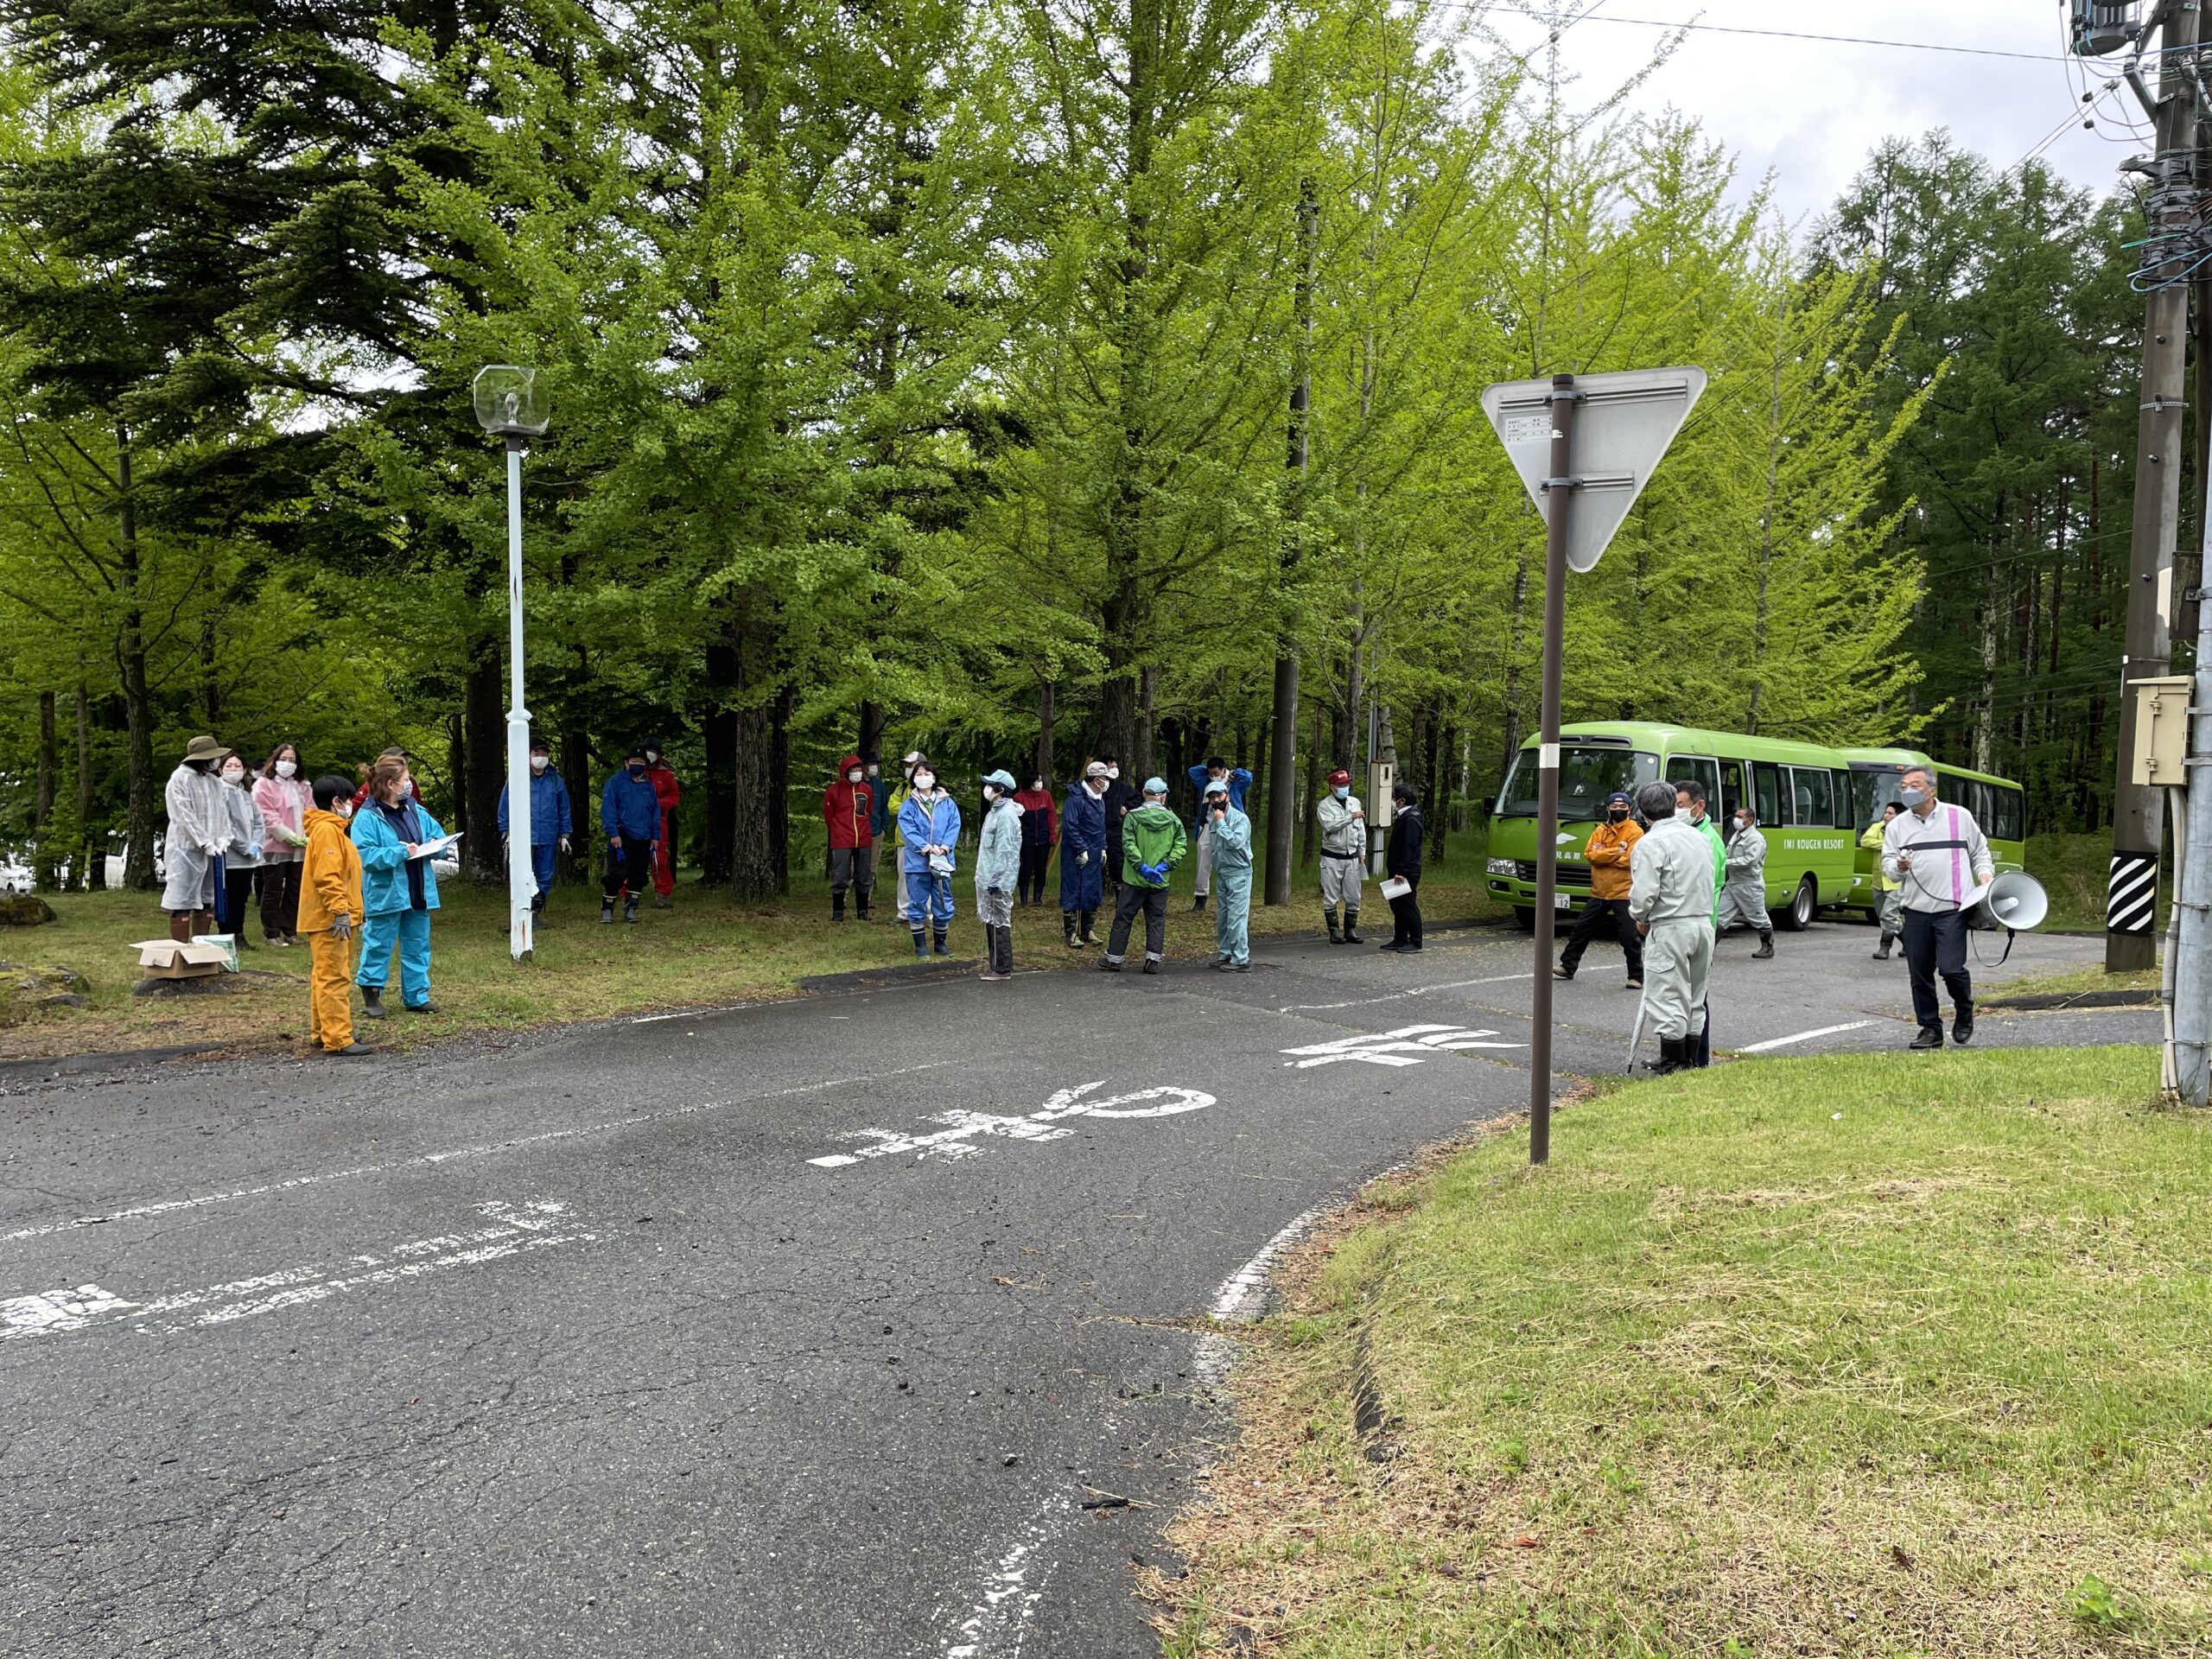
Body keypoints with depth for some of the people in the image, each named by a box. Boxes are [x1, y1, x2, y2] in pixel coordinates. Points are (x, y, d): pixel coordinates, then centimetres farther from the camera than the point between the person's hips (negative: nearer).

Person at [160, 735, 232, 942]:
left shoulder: (214, 782, 13)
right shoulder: (180, 779, -9)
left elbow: (222, 812, 13)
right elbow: (185, 816, -14)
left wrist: (222, 840, -3)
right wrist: (205, 843, -16)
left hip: (211, 850, 7)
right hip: (186, 848, -7)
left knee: (207, 901, 11)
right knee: (182, 902, -6)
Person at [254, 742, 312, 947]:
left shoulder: (302, 786, 16)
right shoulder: (264, 784, -3)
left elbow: (310, 812, 8)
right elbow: (267, 816, -11)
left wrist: (308, 836, -9)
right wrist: (289, 836, -18)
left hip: (300, 847, 6)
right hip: (275, 846, -5)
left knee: (295, 891, 10)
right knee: (273, 891, 1)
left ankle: (290, 930, 18)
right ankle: (272, 933, 7)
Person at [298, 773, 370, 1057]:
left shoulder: (332, 829, 19)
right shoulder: (326, 830, -14)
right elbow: (327, 876, -23)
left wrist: (346, 912, 24)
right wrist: (340, 912, -25)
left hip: (329, 919, 11)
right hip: (330, 919, -11)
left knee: (323, 977, 15)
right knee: (334, 979, -10)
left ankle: (322, 1034, 23)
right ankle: (338, 1040, -10)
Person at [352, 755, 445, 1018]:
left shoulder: (415, 810, 8)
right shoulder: (367, 817, -12)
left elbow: (439, 834, 18)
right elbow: (365, 856, -19)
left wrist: (435, 844, -5)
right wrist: (401, 852, -22)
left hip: (418, 893, 6)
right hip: (385, 895, -6)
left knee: (417, 945, 12)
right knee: (378, 946, 2)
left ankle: (417, 996, 21)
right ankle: (371, 994, 15)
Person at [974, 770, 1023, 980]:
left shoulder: (1006, 815, -17)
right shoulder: (994, 811, 15)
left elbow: (1004, 851, -20)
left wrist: (996, 880, -21)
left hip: (998, 879, -10)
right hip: (987, 877, 10)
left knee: (999, 923, -5)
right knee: (991, 922, 14)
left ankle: (1003, 969, 0)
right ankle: (994, 963, 22)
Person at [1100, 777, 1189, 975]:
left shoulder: (1133, 817, -8)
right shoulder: (1173, 820, -1)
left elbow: (1128, 845, -15)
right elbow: (1181, 845, -6)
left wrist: (1141, 866, -12)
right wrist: (1166, 864, -6)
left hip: (1135, 879, -2)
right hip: (1160, 881, 2)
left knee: (1123, 918, 7)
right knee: (1156, 920, 11)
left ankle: (1114, 959, 12)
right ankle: (1153, 960, 9)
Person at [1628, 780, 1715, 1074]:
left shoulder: (1651, 843, -12)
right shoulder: (1698, 837, 12)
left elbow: (1643, 892, -17)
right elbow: (1712, 881, 14)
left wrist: (1641, 918, 2)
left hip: (1670, 928, -8)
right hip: (1703, 923, 8)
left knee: (1667, 998, 0)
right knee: (1694, 998, 15)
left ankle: (1673, 1064, 3)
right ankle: (1690, 1060, 22)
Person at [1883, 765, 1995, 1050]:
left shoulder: (1960, 817, 6)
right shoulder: (1897, 826, 10)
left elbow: (1980, 851, 16)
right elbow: (1887, 865, 9)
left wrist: (1985, 874, -1)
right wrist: (1899, 867, -13)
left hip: (1952, 907, -3)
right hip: (1916, 909, 3)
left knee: (1950, 968, -13)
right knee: (1920, 973, 4)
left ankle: (1964, 1013, 15)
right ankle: (1930, 1029, 17)